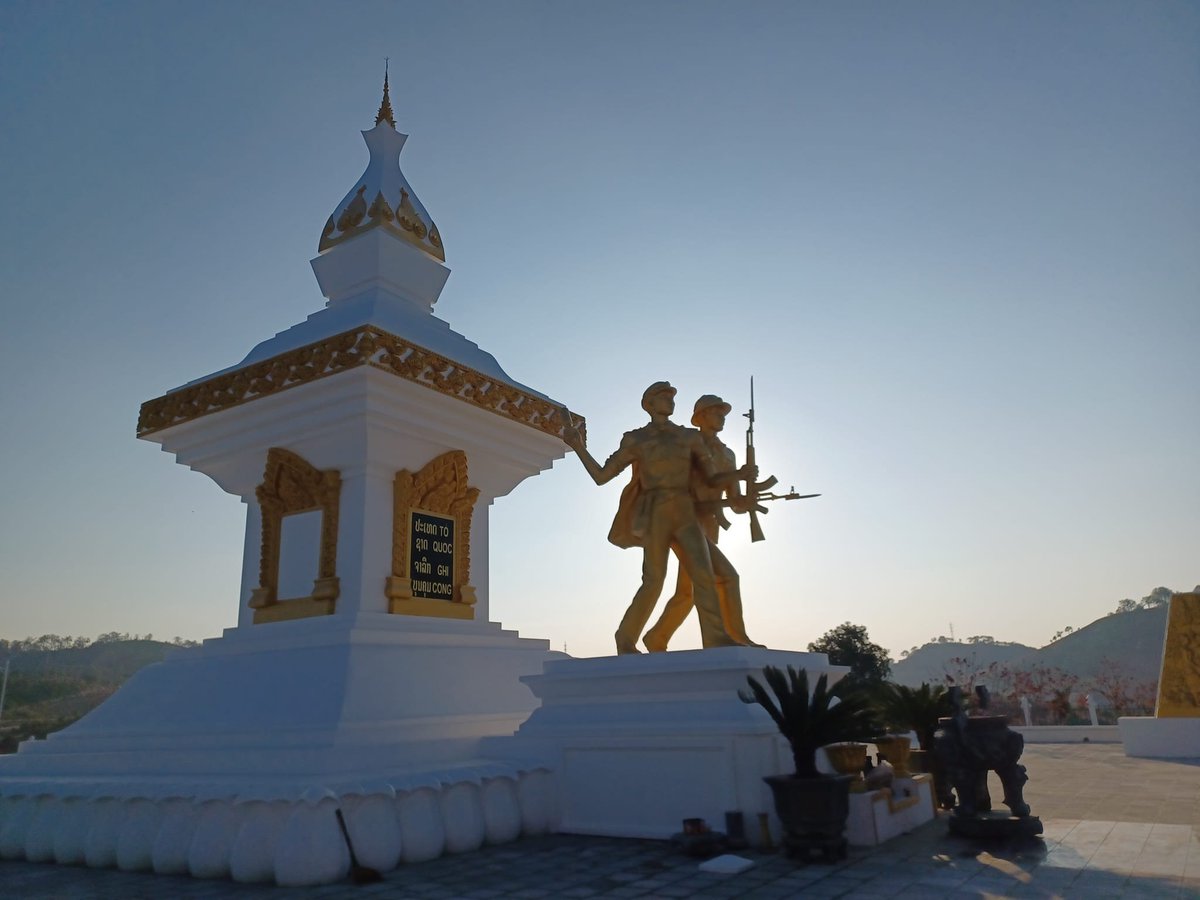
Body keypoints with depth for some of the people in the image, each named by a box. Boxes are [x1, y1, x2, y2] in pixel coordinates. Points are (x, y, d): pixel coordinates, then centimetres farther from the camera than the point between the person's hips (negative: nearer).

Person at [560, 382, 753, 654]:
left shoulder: (690, 437, 16)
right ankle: (626, 637, 8)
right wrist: (578, 447, -6)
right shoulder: (635, 440, 7)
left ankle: (717, 640, -19)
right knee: (654, 582, -11)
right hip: (655, 516, -3)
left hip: (684, 516, 3)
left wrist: (741, 473, -7)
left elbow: (713, 480, 13)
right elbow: (601, 476, 6)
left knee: (703, 575, -15)